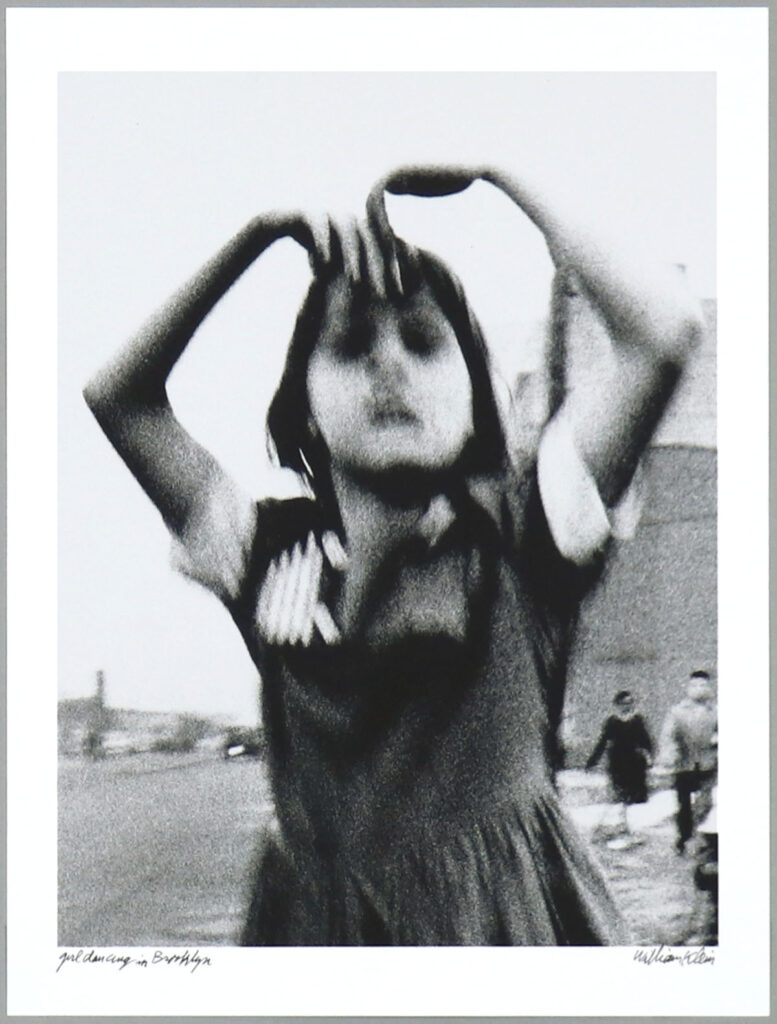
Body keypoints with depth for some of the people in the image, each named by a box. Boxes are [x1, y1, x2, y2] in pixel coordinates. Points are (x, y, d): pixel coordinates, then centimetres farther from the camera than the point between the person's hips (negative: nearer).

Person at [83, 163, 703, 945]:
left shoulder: (514, 536, 2)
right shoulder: (272, 553, 9)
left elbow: (664, 328, -6)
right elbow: (117, 393, 11)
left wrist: (495, 176, 1)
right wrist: (258, 234, 5)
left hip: (508, 913, -3)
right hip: (312, 918, 3)